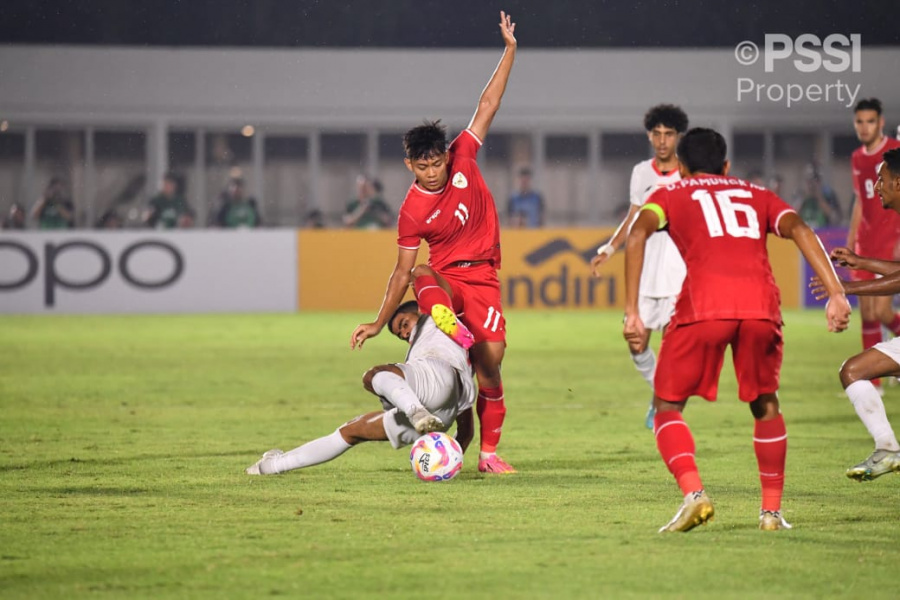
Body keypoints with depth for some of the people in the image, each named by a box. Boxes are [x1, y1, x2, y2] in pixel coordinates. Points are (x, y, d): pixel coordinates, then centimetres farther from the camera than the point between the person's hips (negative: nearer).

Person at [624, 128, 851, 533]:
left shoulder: (670, 195, 25)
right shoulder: (756, 196, 31)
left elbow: (638, 234, 3)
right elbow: (799, 230, 11)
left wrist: (632, 312, -2)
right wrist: (835, 294, 2)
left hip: (704, 305, -2)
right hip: (761, 304, 3)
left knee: (667, 406, 11)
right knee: (765, 404, 24)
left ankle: (693, 492, -11)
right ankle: (772, 510, 19)